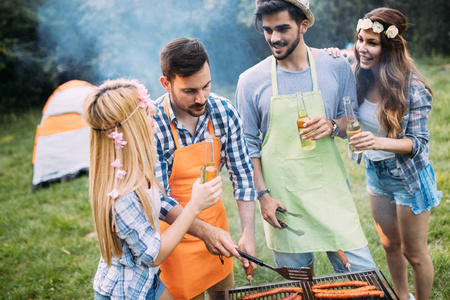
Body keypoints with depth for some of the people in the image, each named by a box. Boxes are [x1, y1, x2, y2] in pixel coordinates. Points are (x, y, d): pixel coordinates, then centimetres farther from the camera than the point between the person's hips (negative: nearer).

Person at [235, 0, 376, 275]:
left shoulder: (337, 66, 1)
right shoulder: (251, 80, -3)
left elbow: (351, 121, 10)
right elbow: (249, 145, 2)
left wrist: (333, 126, -13)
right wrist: (263, 194, -5)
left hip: (330, 190, 1)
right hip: (282, 197, -1)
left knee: (362, 271, 4)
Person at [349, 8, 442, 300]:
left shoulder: (412, 88, -22)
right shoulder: (361, 80, -7)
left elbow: (419, 141, -19)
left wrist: (379, 142, -39)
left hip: (408, 177, -6)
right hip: (375, 173, 6)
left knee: (414, 253, 11)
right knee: (390, 245, 22)